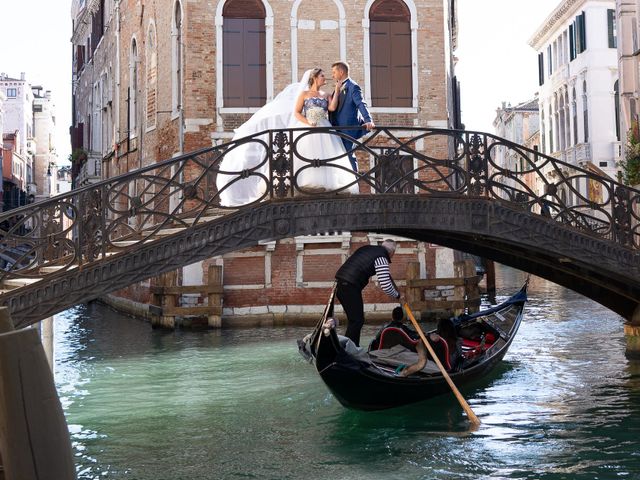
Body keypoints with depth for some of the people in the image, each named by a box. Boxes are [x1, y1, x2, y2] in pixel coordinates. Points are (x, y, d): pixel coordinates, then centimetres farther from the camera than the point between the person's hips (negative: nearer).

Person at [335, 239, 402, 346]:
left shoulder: (367, 248, 19)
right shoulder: (382, 258, -7)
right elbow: (386, 286, -11)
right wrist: (397, 295, 7)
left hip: (340, 282, 9)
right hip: (350, 287, -9)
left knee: (355, 319, 16)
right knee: (357, 321, -7)